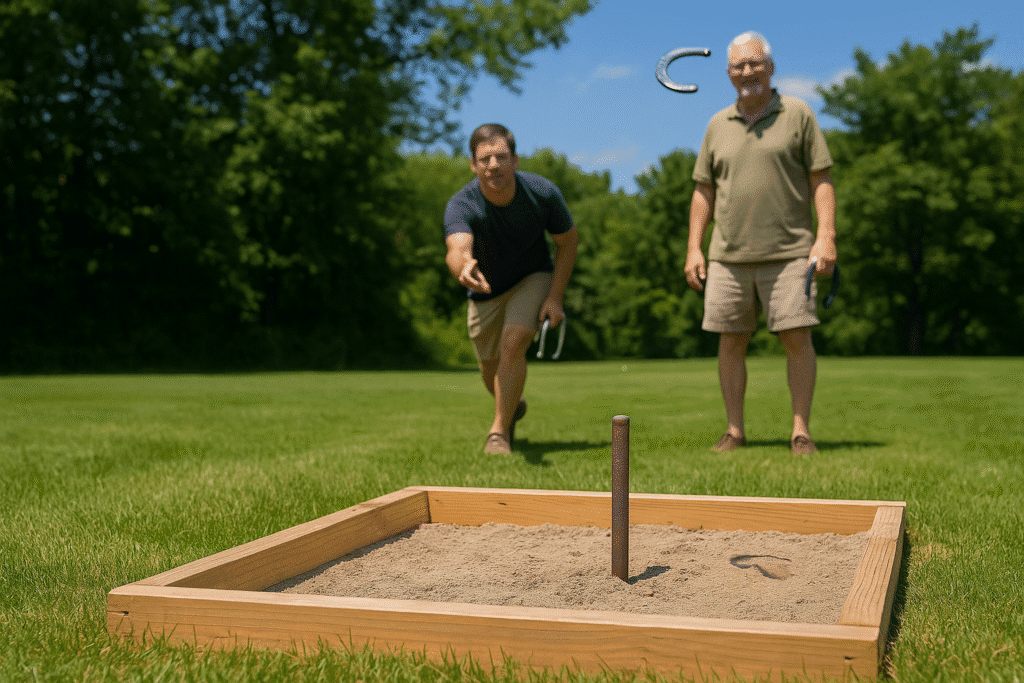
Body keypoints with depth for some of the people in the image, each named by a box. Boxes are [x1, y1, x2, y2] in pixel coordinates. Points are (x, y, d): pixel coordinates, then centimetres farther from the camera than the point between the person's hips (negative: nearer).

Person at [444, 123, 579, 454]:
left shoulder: (543, 193, -26)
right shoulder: (461, 205, -31)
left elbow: (568, 240, -9)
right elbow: (457, 249, -52)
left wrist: (555, 296, -15)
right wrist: (464, 266, -77)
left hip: (533, 278, -1)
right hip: (486, 290, 1)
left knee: (513, 344, -25)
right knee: (491, 371, 12)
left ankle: (500, 430, -10)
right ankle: (514, 406, 47)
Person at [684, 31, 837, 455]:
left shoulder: (798, 114, 5)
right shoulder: (718, 125, 13)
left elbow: (821, 179, 1)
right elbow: (703, 190, 14)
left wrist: (826, 236, -9)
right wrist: (694, 248, 6)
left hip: (788, 253, -3)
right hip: (728, 256, 3)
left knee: (797, 337, -6)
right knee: (730, 340, 3)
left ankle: (801, 431, 4)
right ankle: (734, 431, 13)